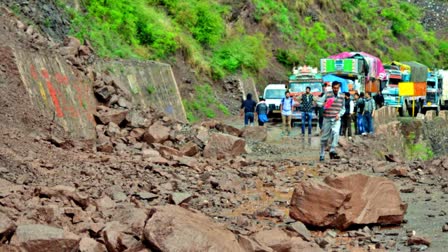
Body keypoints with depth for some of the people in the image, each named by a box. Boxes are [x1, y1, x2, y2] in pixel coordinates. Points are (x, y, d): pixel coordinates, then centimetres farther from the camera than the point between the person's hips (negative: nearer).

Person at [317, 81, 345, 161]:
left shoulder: (342, 96, 7)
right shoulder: (327, 95, -1)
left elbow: (343, 108, 15)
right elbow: (318, 103, -4)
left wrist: (339, 114, -4)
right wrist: (323, 104, -26)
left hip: (336, 119, 1)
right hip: (327, 119, -1)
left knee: (336, 133, -25)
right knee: (325, 137, 5)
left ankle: (332, 151, -27)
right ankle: (322, 155, 19)